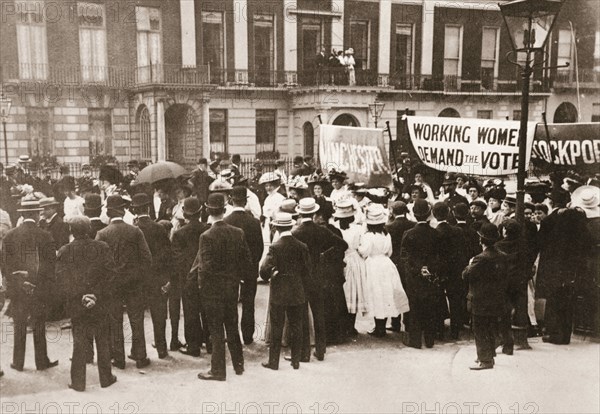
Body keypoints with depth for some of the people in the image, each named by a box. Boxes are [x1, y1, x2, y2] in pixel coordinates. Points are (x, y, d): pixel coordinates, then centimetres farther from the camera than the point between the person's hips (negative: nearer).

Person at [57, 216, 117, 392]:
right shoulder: (102, 247, -5)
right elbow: (111, 272, -8)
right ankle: (106, 378, 20)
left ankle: (78, 381, 14)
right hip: (100, 304, 0)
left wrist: (78, 296, -5)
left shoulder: (64, 251, -4)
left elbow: (61, 278, -7)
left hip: (76, 305, 0)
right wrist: (98, 293, -5)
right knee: (102, 341, 12)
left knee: (79, 342, 10)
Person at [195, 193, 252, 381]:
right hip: (232, 287, 5)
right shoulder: (238, 233, -2)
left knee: (216, 330, 4)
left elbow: (206, 266, -21)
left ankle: (218, 371, 13)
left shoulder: (207, 236, -19)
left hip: (213, 289, -5)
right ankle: (238, 364, 29)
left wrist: (201, 282, -3)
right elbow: (248, 260, 1)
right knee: (232, 326, 19)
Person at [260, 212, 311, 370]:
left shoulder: (275, 247, -14)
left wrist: (268, 277, 2)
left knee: (276, 328, 6)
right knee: (296, 327, 12)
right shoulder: (302, 246, -4)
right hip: (297, 294, 3)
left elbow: (265, 271, -19)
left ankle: (273, 362, 14)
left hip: (278, 294, -3)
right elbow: (307, 271, 0)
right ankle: (296, 361, 20)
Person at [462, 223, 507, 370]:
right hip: (497, 301, 8)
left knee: (480, 331, 2)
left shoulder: (481, 259, -21)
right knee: (491, 330, 18)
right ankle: (489, 356, 28)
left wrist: (470, 264, 0)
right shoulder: (502, 256, 2)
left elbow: (466, 275, -17)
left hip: (481, 302, -7)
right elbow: (505, 278, 11)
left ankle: (485, 360, 4)